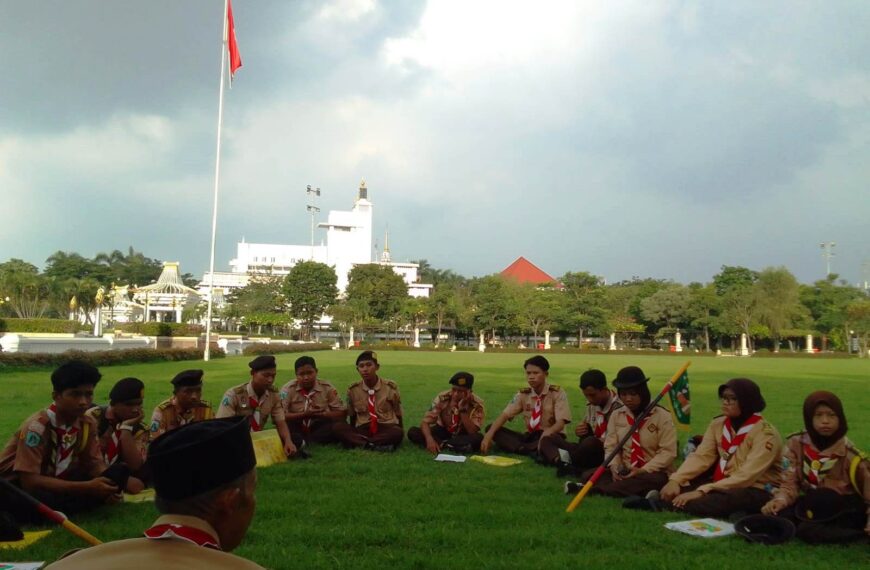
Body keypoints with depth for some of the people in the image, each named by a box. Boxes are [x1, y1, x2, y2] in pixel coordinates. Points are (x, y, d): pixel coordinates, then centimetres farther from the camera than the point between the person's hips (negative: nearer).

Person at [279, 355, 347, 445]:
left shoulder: (327, 388, -2)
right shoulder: (288, 389, -6)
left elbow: (342, 413, -3)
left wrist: (321, 415, -19)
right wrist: (304, 415, -25)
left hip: (319, 430, 2)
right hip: (297, 430, -2)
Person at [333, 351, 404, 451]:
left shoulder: (390, 387, -2)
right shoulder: (353, 390, 2)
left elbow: (398, 414, 3)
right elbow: (352, 416, 13)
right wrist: (352, 434, 3)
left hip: (386, 429, -2)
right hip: (363, 430, 2)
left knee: (398, 432, -36)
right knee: (337, 428, -25)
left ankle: (359, 443, -30)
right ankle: (373, 445, -37)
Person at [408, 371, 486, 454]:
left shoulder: (477, 404, -21)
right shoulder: (442, 398, -18)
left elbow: (472, 433, -29)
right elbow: (425, 422, -22)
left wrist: (462, 409, -36)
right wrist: (429, 439, -42)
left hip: (462, 435, -2)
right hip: (443, 431, 2)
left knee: (478, 438, -36)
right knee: (412, 432, -24)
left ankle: (442, 444, -24)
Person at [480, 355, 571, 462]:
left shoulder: (557, 393, -9)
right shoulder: (523, 394, 2)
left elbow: (561, 422, -18)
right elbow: (505, 415, -7)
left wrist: (548, 432, -42)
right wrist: (489, 434, -24)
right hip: (530, 436, 6)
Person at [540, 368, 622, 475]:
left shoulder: (618, 407, -16)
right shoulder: (591, 405, 7)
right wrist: (581, 431, -4)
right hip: (591, 454, 8)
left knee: (591, 442, -39)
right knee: (547, 440, 0)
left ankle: (565, 462, -14)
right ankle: (565, 463, -27)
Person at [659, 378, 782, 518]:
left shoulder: (765, 433, -16)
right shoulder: (718, 424, 4)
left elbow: (747, 475, -25)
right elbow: (702, 456, -4)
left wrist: (702, 491, -33)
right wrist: (675, 480, -23)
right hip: (724, 484, 6)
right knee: (676, 490, -15)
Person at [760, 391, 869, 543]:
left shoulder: (850, 454, -10)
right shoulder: (796, 444, -4)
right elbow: (790, 482, -3)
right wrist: (780, 500, -24)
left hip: (845, 510, -4)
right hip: (811, 504, 4)